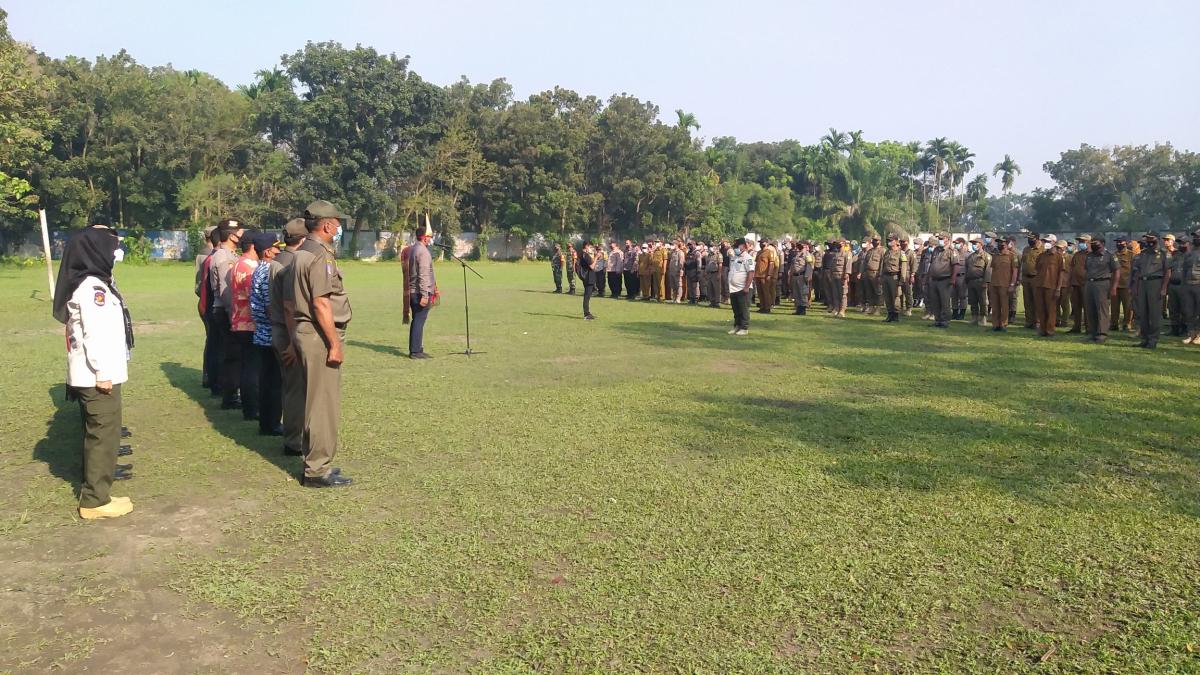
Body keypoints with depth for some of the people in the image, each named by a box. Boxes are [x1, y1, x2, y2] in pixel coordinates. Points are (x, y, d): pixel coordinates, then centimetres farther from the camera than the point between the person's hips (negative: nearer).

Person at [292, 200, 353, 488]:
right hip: (320, 336, -10)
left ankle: (316, 462, 25)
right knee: (323, 403, -5)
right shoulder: (321, 256, -15)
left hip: (305, 332, 10)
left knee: (316, 401, 17)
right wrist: (334, 344, -19)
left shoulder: (302, 254, 15)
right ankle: (318, 469, 1)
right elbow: (321, 304, -21)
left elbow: (299, 300, 17)